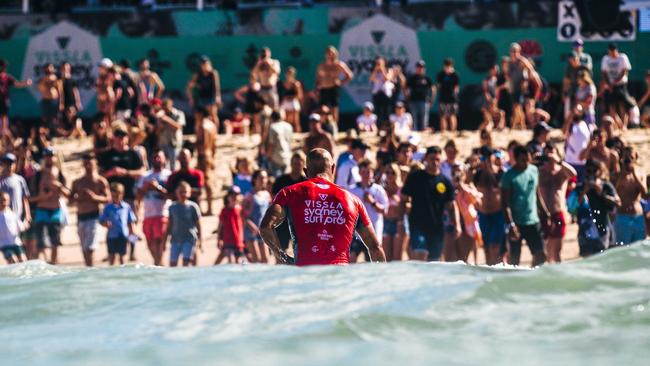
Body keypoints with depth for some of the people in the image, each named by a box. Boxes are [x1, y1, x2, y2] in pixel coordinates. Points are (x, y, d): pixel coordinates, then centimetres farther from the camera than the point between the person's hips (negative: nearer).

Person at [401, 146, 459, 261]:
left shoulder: (445, 182, 7)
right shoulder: (414, 177, 2)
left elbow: (451, 206, 10)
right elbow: (404, 200, 5)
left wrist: (456, 225, -3)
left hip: (437, 228, 3)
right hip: (418, 225, -3)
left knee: (434, 259, 8)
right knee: (419, 255, -21)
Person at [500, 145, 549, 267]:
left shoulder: (534, 170, 6)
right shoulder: (509, 176, -10)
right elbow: (505, 203, -13)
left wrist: (546, 215, 11)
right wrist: (511, 224, -21)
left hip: (533, 221, 5)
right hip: (516, 223, -5)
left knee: (540, 255, 1)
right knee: (514, 258, 2)